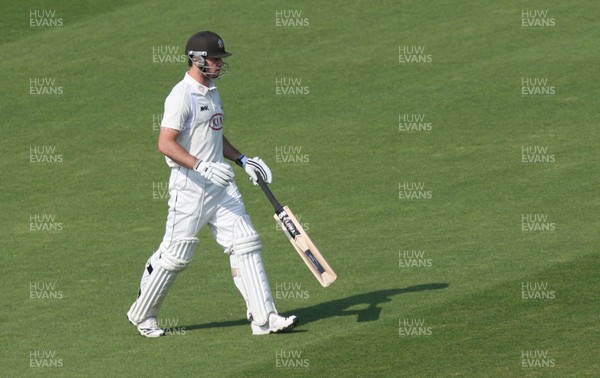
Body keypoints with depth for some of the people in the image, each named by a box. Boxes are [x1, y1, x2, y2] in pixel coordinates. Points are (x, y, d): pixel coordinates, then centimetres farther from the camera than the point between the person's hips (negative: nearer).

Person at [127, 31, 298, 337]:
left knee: (246, 243, -1)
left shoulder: (211, 92, 15)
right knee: (175, 255, -1)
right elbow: (166, 143, -23)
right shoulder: (182, 95, -14)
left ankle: (264, 318, -2)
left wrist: (242, 160, 18)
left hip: (221, 185, 8)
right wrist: (201, 166, -31)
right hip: (190, 188, -8)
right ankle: (141, 314, 18)